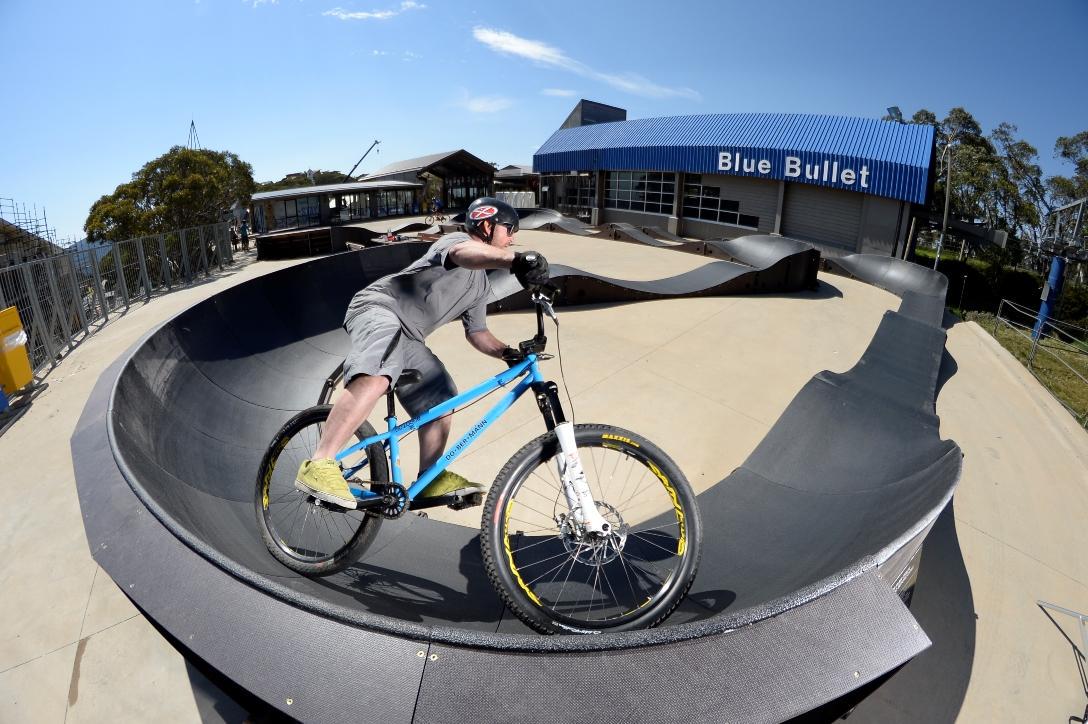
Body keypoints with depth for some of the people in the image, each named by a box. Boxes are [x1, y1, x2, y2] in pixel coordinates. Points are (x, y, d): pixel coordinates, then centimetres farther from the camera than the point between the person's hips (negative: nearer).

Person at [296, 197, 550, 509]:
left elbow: (477, 333, 25)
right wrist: (515, 259, -51)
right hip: (379, 308, -10)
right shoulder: (457, 239, -5)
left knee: (440, 401, 7)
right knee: (376, 378, -37)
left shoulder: (480, 284, 23)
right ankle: (318, 466, -39)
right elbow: (464, 253, -32)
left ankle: (430, 480, 16)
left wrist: (509, 352, 6)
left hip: (408, 336, 10)